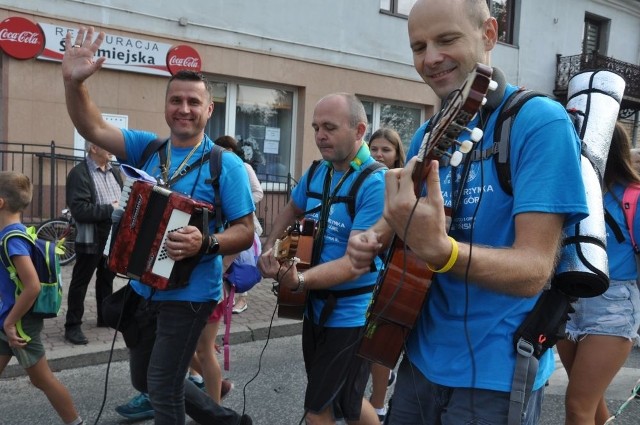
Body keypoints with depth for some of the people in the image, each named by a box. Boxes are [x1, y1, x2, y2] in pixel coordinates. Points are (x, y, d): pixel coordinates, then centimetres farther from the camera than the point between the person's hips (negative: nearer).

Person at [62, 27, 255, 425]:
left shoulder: (225, 165, -13)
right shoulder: (148, 147, 2)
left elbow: (245, 232, -14)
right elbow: (93, 127, -8)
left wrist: (206, 244, -31)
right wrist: (74, 82, -23)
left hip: (190, 294, -7)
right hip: (144, 288, 7)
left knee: (162, 386, 1)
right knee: (144, 378, 20)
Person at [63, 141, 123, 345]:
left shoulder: (114, 171, 11)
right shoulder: (79, 173, -13)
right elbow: (80, 210, -23)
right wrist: (110, 209, -22)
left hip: (114, 236, 7)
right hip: (91, 238, -7)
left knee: (107, 278, 19)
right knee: (80, 282, 3)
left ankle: (105, 317, 33)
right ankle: (73, 326, 11)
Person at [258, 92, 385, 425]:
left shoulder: (376, 183, -21)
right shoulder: (317, 173, 1)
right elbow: (291, 212, 21)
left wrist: (300, 280, -39)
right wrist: (270, 250, 4)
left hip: (352, 314, -7)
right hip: (316, 306, 7)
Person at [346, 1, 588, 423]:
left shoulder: (541, 122, -16)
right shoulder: (428, 134, 5)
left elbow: (534, 270, -22)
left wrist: (438, 250, -39)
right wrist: (371, 239, -6)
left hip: (495, 377, -6)